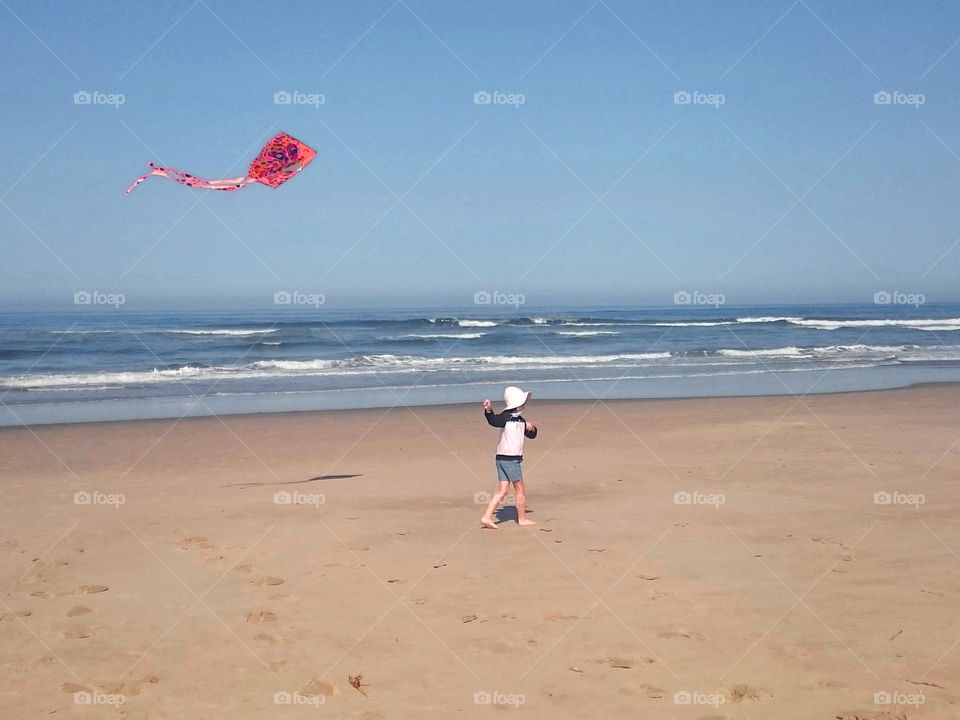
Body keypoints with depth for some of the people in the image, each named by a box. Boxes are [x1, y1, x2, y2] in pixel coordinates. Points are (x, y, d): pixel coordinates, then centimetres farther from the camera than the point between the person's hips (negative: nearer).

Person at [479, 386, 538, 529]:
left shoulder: (520, 420, 14)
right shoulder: (506, 417, -12)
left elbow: (531, 435, 21)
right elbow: (493, 421, -31)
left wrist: (531, 428, -1)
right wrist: (489, 410, -50)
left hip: (515, 459, 8)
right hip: (508, 458, -8)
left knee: (502, 491, 4)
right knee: (520, 489, 5)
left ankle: (486, 517, 1)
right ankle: (522, 518, 18)